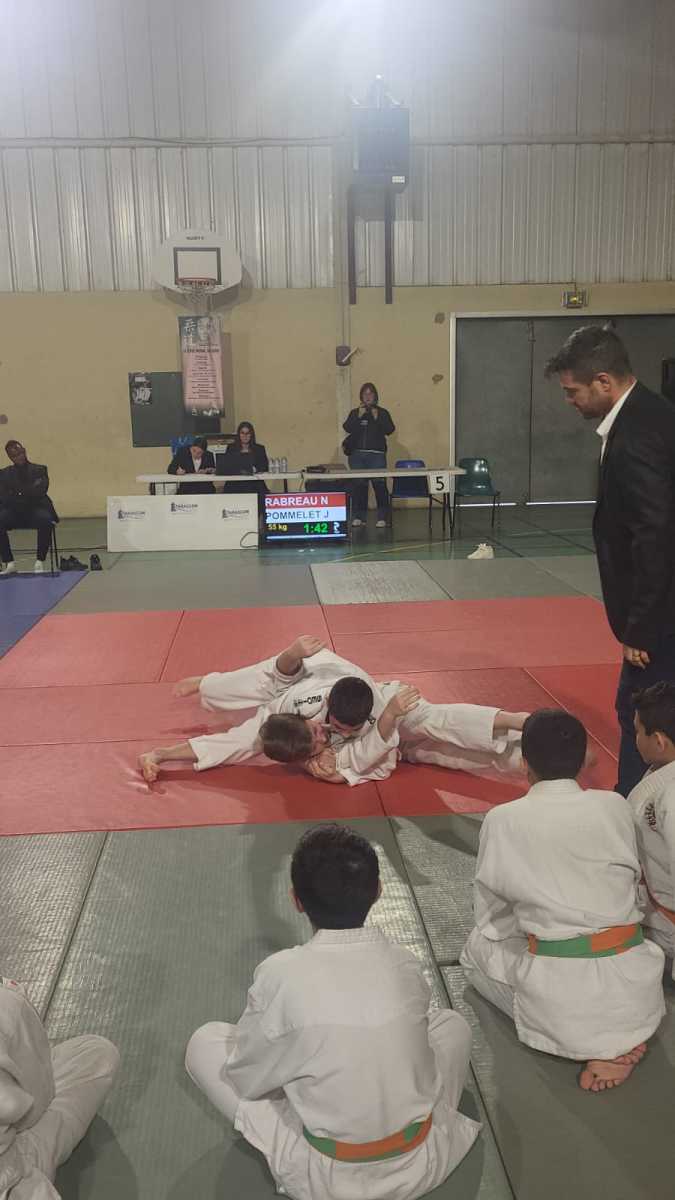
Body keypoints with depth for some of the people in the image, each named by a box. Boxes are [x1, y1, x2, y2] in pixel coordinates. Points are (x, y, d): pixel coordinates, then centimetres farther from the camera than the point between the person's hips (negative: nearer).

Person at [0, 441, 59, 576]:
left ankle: (40, 561, -26)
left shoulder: (39, 470, 10)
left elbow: (40, 491, -6)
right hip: (14, 511, 2)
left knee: (46, 521, -36)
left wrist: (16, 493, -15)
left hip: (35, 509, -1)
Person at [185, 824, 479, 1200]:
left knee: (205, 1043, 8)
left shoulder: (281, 975, -20)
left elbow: (245, 1078, -6)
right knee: (451, 1023, 28)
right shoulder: (406, 965, -9)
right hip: (422, 1164, 4)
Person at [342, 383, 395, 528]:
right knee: (358, 485, 1)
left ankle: (382, 518, -4)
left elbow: (390, 430, -3)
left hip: (377, 455, -2)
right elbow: (347, 428, -2)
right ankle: (358, 517, 8)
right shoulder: (355, 412, 13)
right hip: (357, 454, 2)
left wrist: (377, 418, -11)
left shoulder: (383, 413, 9)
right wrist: (358, 416, -10)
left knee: (380, 484, -9)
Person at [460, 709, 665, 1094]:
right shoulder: (616, 807, 1)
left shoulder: (504, 820, -6)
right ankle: (619, 1037, 9)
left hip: (562, 995, -4)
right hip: (636, 992, 4)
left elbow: (490, 914, 7)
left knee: (478, 948, 24)